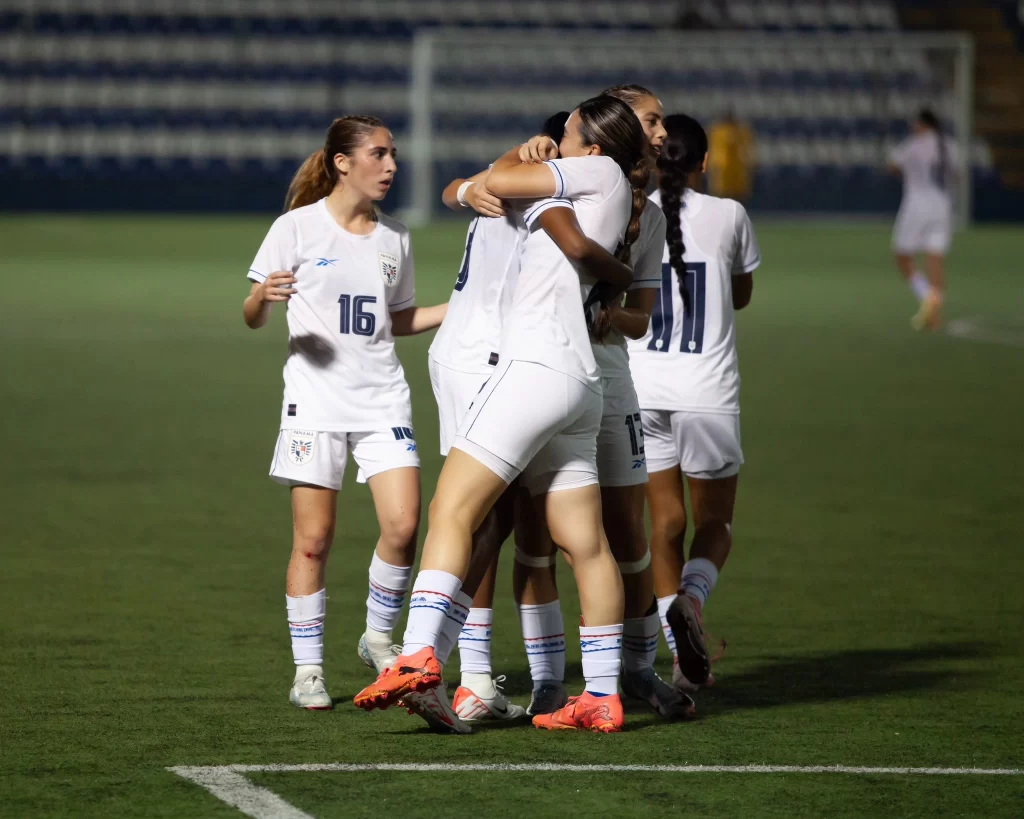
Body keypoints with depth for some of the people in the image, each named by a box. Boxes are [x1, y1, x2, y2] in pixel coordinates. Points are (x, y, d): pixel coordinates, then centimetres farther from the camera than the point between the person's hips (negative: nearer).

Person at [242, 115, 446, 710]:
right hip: (316, 401, -4)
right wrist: (263, 297, -24)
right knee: (314, 539, -4)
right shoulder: (298, 228, -2)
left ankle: (379, 638, 13)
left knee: (403, 524, -10)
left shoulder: (394, 238, 11)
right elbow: (254, 320, -1)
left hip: (383, 401, 4)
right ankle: (308, 670, 6)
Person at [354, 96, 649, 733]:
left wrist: (520, 155, 18)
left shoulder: (602, 173, 1)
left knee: (451, 510, -14)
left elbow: (497, 181, 1)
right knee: (586, 542, 7)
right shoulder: (622, 204, 22)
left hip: (537, 364, -9)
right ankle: (602, 697, 7)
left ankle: (419, 655, -27)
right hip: (581, 382, 9)